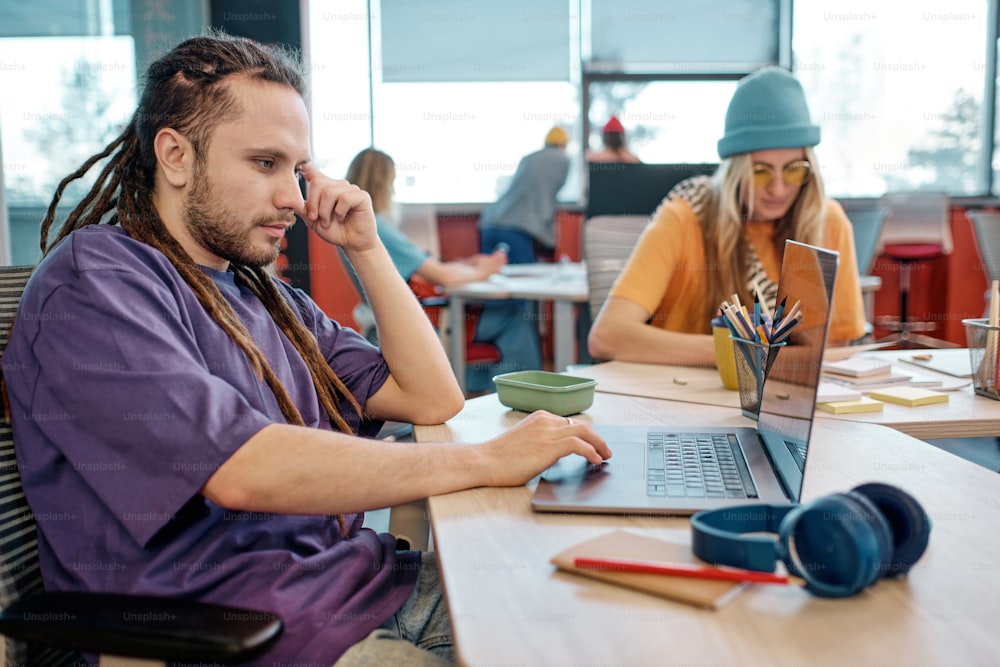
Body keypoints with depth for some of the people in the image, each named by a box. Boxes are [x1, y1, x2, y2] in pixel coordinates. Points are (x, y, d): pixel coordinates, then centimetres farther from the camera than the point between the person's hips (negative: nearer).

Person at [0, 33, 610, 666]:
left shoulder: (269, 297, 15)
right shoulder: (94, 277, -10)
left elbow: (433, 399, 14)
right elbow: (242, 470, -24)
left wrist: (366, 248, 7)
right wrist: (486, 459, -19)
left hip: (366, 583, 8)